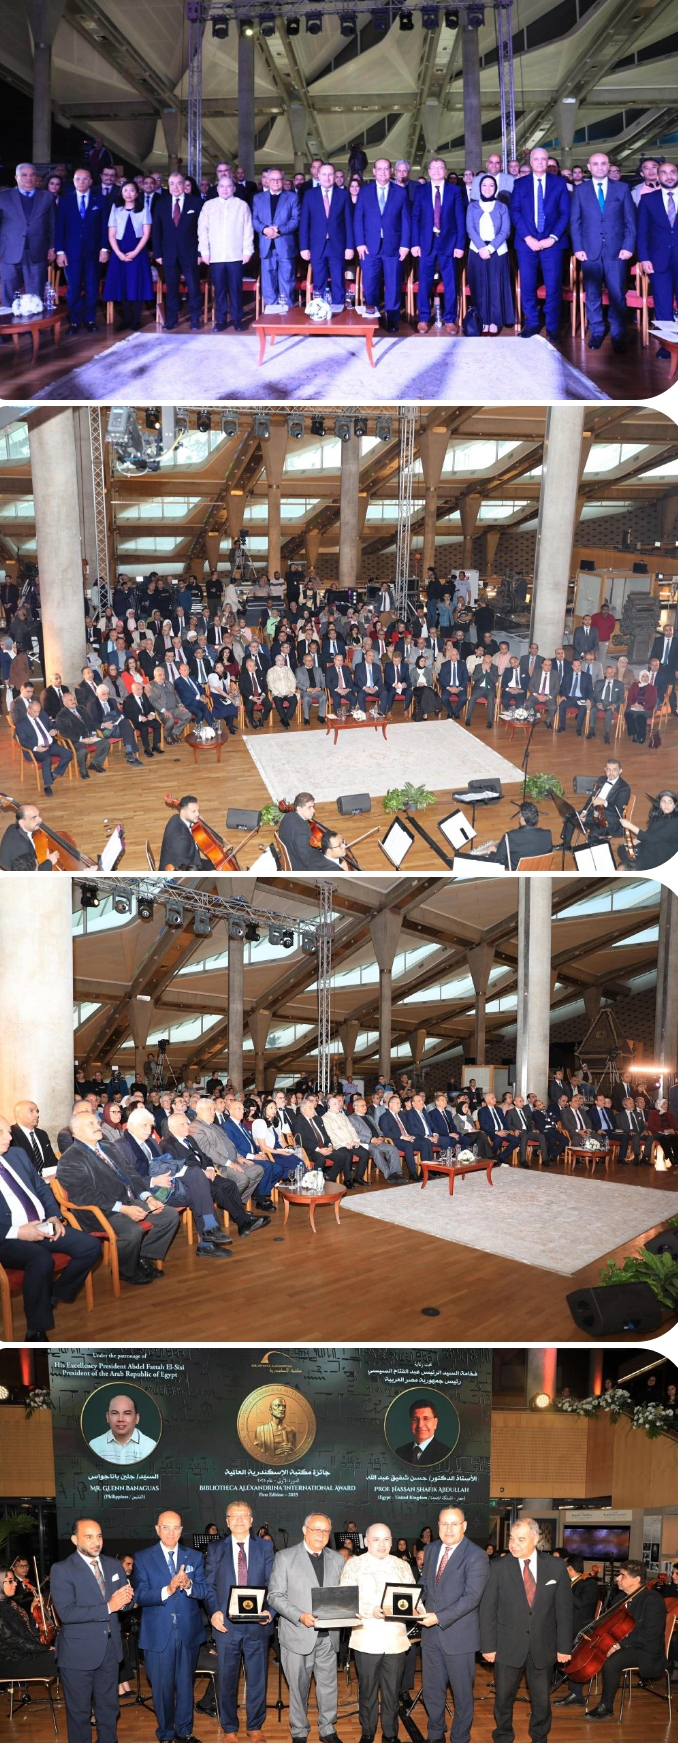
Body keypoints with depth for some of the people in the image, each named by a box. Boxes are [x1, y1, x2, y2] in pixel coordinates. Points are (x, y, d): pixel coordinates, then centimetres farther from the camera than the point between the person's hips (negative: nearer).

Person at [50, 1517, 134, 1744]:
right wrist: (108, 1607, -27)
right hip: (78, 1653, -5)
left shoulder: (114, 1565, 6)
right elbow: (66, 1613, -23)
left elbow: (126, 1602, 8)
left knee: (109, 1708, 17)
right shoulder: (62, 1570, -13)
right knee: (79, 1711, 8)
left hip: (109, 1649, 5)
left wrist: (126, 1599, -18)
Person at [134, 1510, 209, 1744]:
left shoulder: (194, 1557, 5)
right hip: (158, 1633, -2)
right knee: (162, 1686, 7)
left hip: (188, 1632, 2)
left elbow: (204, 1591, -4)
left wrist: (188, 1585, -25)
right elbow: (139, 1596, -11)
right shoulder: (143, 1558, -2)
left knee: (186, 1684, 12)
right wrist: (167, 1590, -27)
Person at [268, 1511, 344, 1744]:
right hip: (298, 1634, -3)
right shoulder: (285, 1558, -3)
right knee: (299, 1686, 7)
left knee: (328, 1685, 7)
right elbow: (275, 1596, -7)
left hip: (327, 1635, 3)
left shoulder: (336, 1559, 9)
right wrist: (300, 1616, -18)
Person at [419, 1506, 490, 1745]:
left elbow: (472, 1597, -21)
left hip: (458, 1634, -5)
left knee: (462, 1691, 9)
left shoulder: (476, 1556, -14)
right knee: (431, 1689, 16)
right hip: (431, 1633, 6)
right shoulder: (431, 1549, 7)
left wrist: (440, 1617, -25)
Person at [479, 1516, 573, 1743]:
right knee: (504, 1697, 9)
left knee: (542, 1699, 10)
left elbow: (564, 1609, 0)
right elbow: (487, 1609, -4)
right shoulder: (499, 1567, -7)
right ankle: (503, 1737, 31)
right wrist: (488, 1646, -7)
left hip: (543, 1646, 1)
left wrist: (564, 1646, 0)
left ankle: (539, 1738, 32)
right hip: (508, 1645, -1)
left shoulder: (556, 1566, -3)